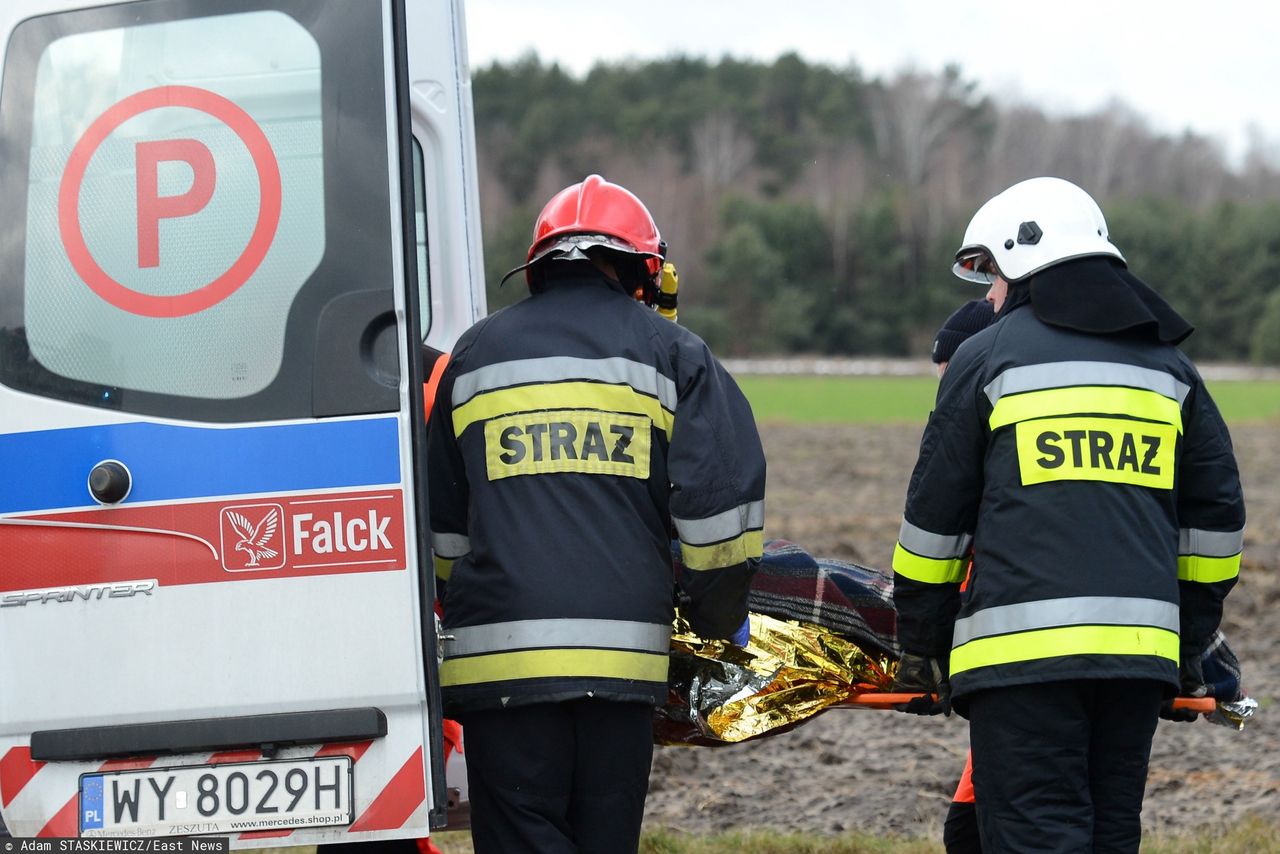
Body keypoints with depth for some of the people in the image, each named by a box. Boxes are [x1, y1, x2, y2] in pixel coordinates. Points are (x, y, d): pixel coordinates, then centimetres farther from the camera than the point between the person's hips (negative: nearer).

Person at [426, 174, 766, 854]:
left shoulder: (475, 354, 16)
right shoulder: (669, 351, 9)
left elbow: (440, 520, 23)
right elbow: (721, 492, 1)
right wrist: (718, 613, 13)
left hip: (498, 650, 0)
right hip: (621, 648, 0)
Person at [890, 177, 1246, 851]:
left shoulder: (988, 358, 4)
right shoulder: (1166, 364, 17)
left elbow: (936, 517, 4)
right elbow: (1216, 519, 19)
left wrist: (918, 645, 13)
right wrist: (1191, 643, 25)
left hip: (1023, 646, -5)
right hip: (1140, 650, 5)